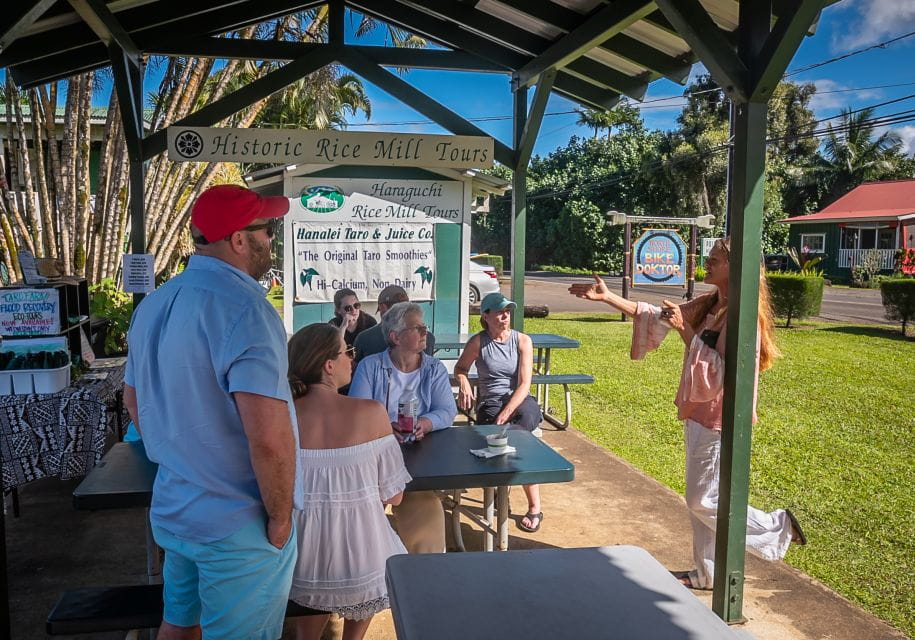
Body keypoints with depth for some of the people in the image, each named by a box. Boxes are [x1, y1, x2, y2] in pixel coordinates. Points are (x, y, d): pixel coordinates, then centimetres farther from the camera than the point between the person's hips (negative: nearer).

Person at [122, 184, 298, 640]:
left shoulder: (153, 306, 4)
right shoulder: (243, 307, -24)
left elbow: (133, 402, 16)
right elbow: (269, 439, -30)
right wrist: (280, 518, -16)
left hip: (171, 510, 8)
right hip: (238, 526, -8)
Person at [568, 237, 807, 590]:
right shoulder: (707, 306, 5)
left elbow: (723, 374, -25)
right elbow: (656, 317, 10)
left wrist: (685, 330, -23)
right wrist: (606, 296, 6)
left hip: (718, 420, -9)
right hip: (699, 415, 9)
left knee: (703, 500, 2)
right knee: (700, 498, 16)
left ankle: (776, 527, 20)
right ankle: (708, 573, 29)